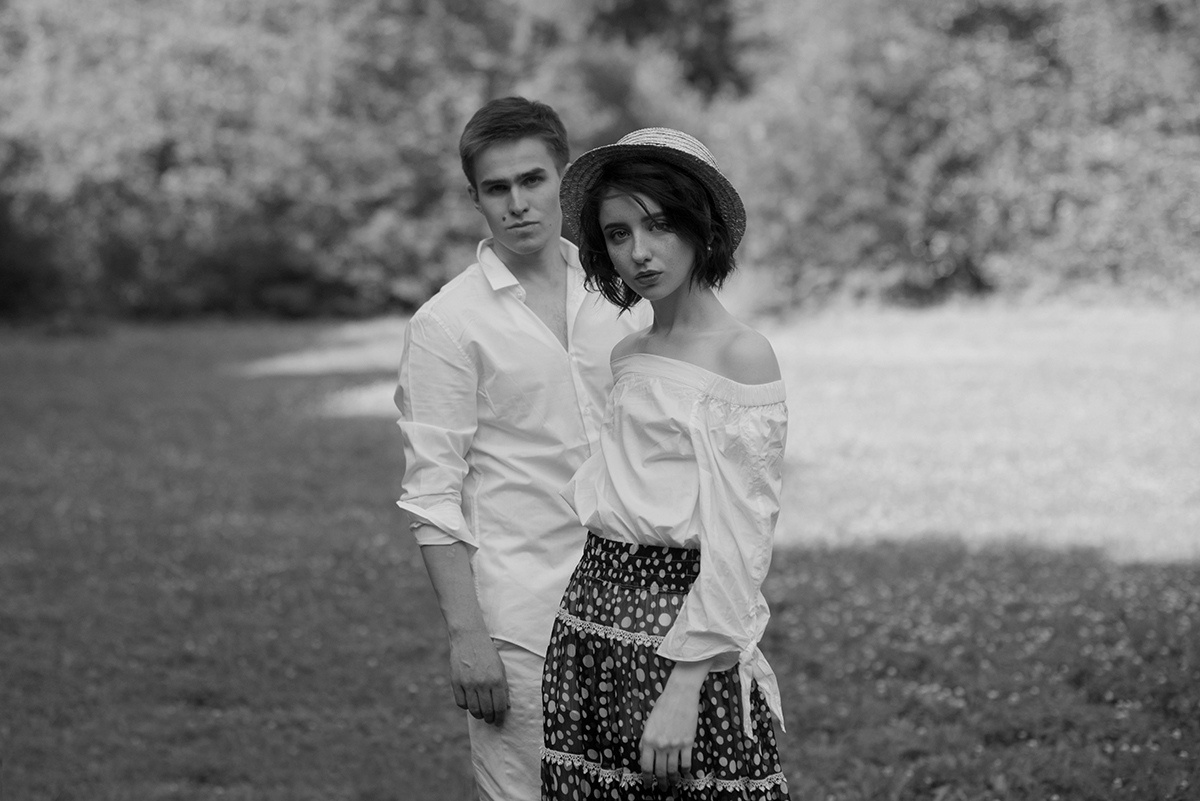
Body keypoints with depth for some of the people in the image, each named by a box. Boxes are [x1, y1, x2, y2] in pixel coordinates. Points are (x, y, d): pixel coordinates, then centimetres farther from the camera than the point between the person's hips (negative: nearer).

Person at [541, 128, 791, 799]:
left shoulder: (742, 355, -9)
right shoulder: (625, 356, 11)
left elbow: (739, 542, -13)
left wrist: (685, 686, -18)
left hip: (683, 625, -6)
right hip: (593, 619, 6)